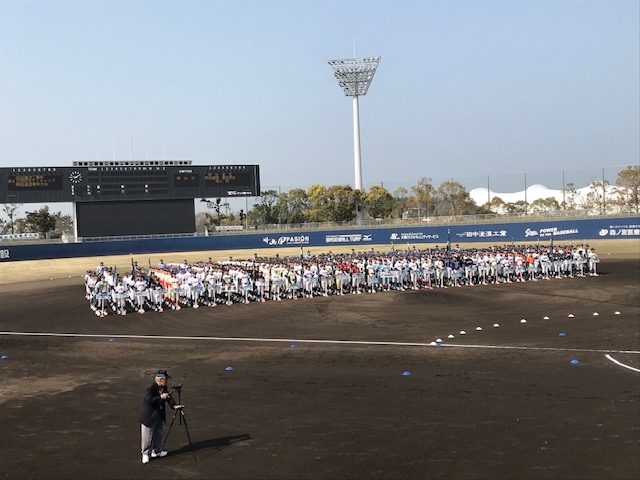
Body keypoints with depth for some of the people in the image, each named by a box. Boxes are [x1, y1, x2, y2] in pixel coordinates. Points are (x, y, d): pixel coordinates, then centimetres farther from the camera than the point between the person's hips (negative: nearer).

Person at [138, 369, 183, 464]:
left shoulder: (164, 388, 1)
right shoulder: (150, 389, -24)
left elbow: (168, 397, 1)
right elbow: (149, 400, -34)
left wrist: (174, 405, -16)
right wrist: (161, 397, -35)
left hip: (159, 415, 8)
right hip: (148, 416, -8)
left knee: (158, 434, 18)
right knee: (147, 436, 0)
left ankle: (156, 451, 32)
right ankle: (145, 454, 12)